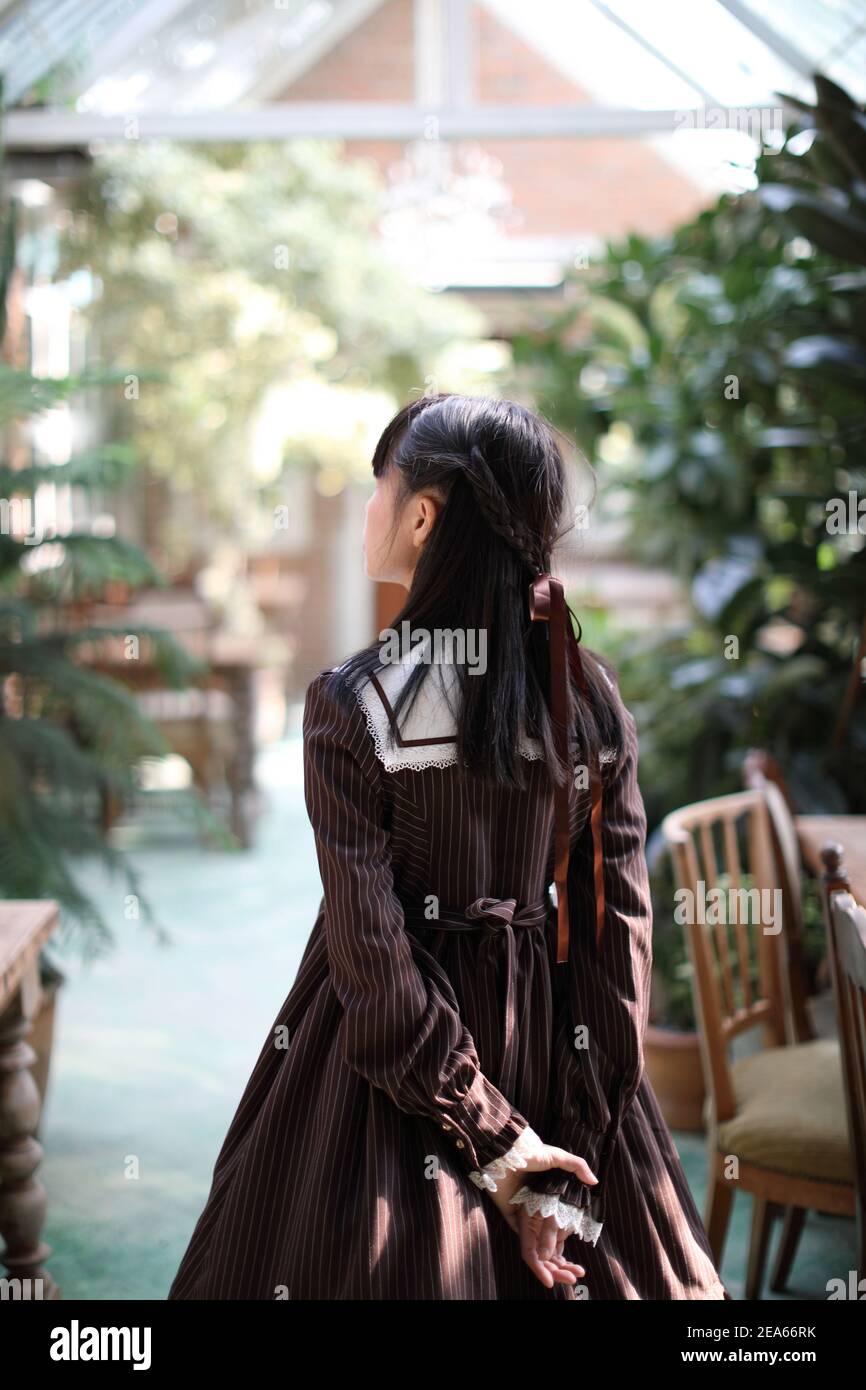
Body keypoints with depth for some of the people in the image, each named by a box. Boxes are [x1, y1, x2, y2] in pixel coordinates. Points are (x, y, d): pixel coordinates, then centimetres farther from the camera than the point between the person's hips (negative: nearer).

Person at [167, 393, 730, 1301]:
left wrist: (493, 1143, -11)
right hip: (549, 1042, 3)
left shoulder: (350, 704, -17)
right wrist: (573, 1164, -5)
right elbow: (621, 933, -8)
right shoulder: (591, 694, -7)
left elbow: (374, 964, -20)